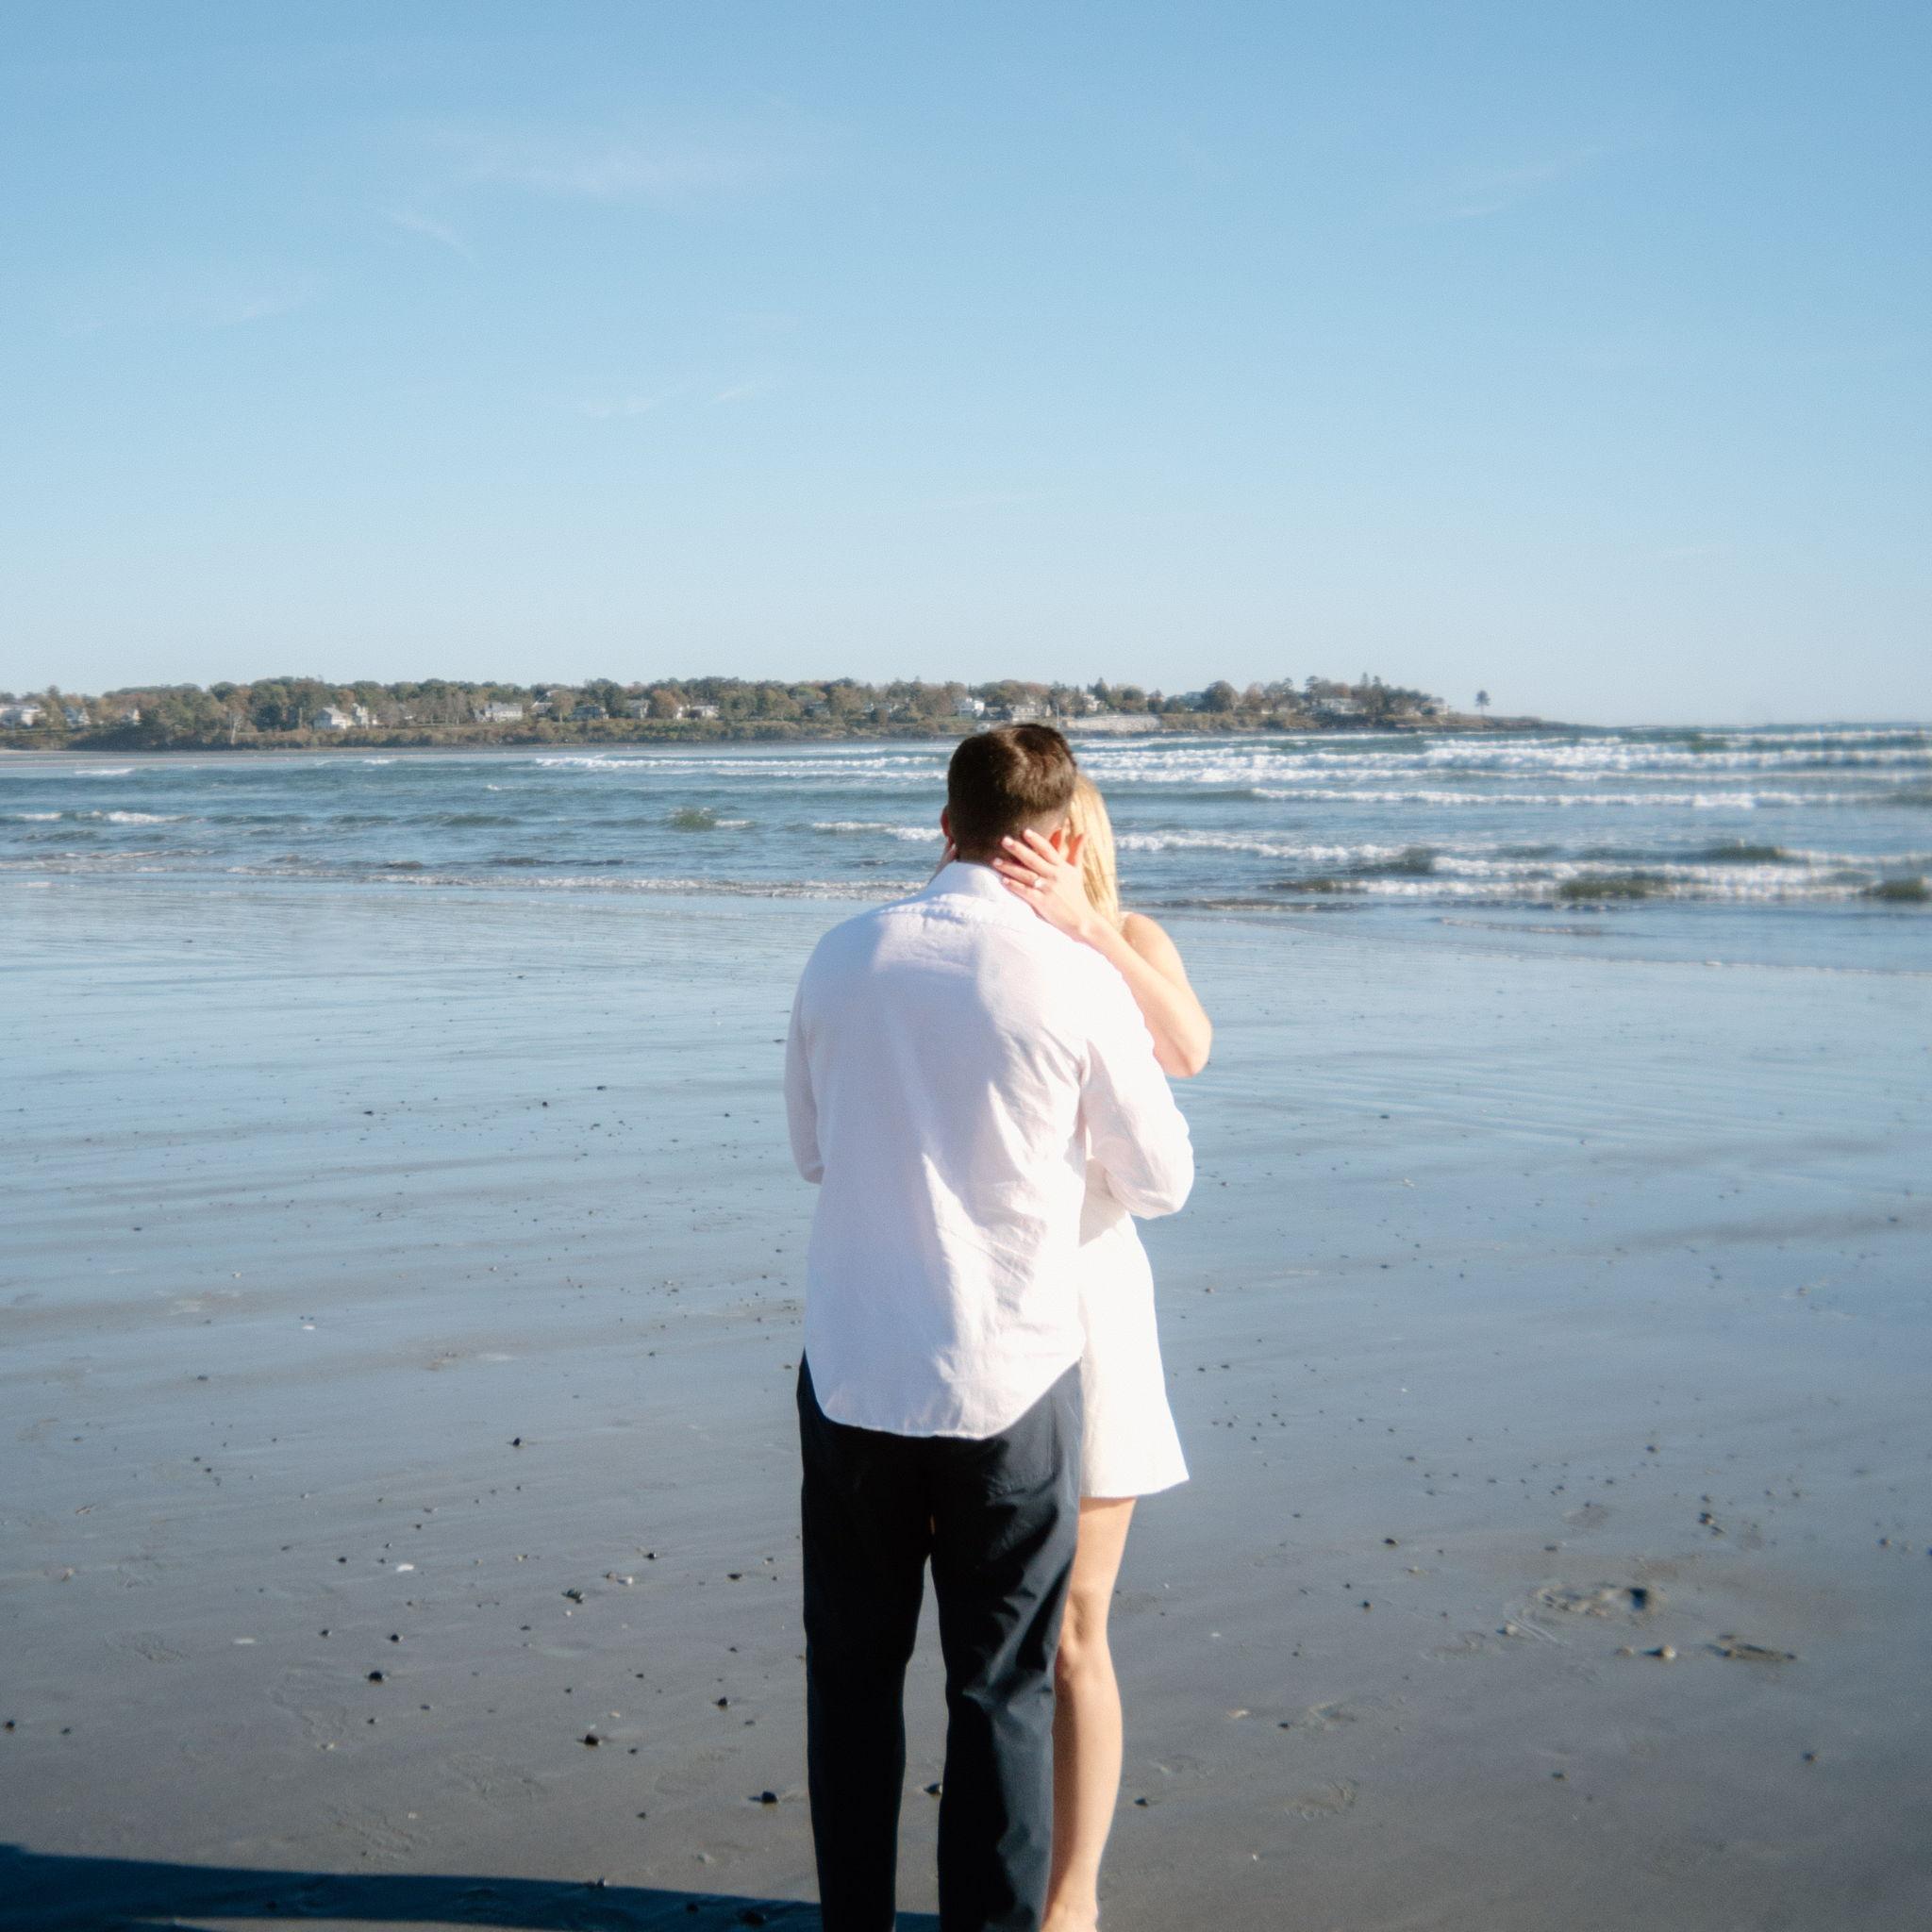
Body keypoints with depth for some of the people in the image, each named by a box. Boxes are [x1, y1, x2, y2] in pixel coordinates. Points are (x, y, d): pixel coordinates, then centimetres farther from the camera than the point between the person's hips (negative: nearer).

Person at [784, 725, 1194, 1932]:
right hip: (1008, 1380, -3)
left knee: (853, 1673, 16)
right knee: (1002, 1692, 9)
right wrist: (1102, 1101, 20)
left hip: (853, 1371, 3)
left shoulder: (842, 959, 0)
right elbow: (1160, 1183, 2)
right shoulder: (1077, 982, -10)